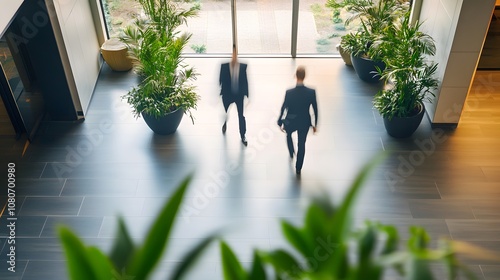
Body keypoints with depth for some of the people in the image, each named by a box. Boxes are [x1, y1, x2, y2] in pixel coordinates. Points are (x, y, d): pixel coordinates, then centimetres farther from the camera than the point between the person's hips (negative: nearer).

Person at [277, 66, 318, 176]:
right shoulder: (311, 92, -18)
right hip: (304, 123, 1)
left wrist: (280, 123, 3)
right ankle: (298, 169, 30)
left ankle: (291, 153, 48)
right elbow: (315, 110, -8)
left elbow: (283, 109, -12)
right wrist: (315, 124, 7)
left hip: (291, 122, -1)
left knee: (288, 134, 35)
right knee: (301, 144, 18)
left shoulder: (289, 92, -23)